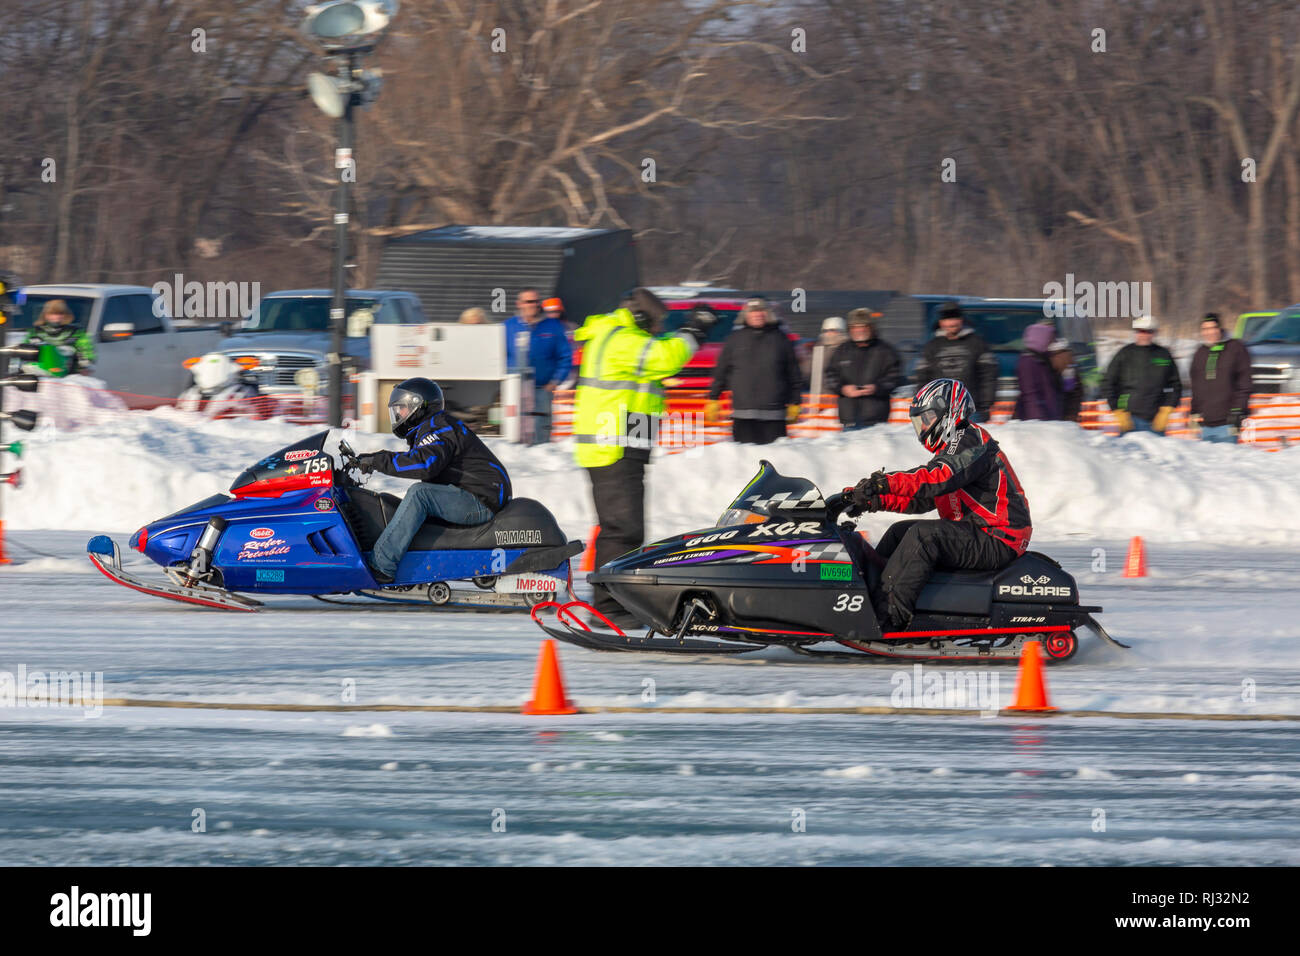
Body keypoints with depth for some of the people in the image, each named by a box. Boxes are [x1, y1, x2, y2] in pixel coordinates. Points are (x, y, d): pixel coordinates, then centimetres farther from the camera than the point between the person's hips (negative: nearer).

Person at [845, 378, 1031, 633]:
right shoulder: (950, 448, 20)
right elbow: (919, 501, 18)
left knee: (923, 533, -28)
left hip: (997, 542, -11)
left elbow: (939, 478, -29)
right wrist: (873, 500, 5)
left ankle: (890, 614, -34)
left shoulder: (971, 440, -11)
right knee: (900, 531, 10)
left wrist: (885, 483, -36)